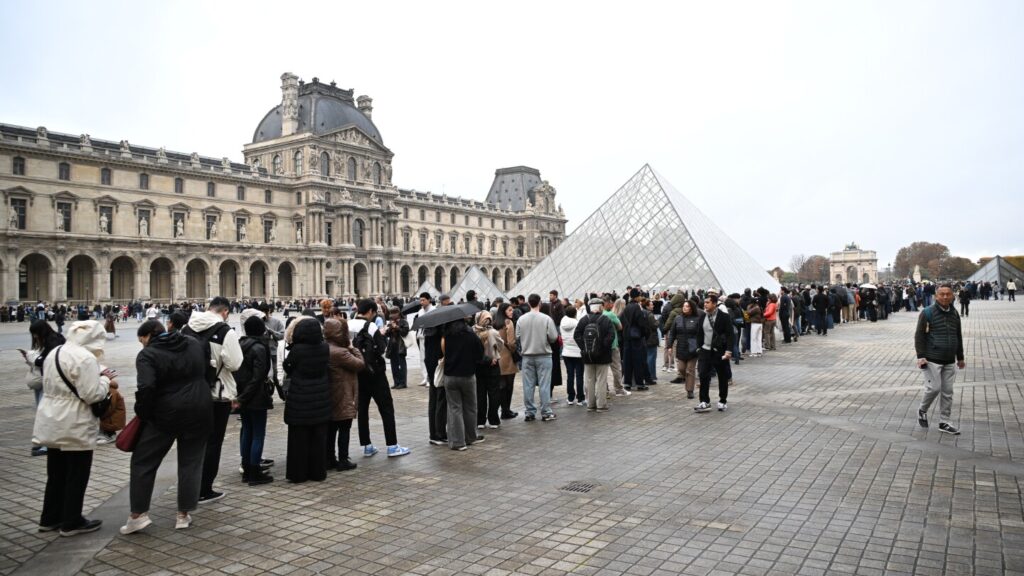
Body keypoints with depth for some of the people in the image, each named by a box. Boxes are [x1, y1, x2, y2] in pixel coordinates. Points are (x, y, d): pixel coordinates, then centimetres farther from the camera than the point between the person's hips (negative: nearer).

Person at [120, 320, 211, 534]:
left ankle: (138, 514, 14)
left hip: (166, 415, -4)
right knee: (191, 462, 12)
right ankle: (184, 514, 16)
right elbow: (207, 374, 14)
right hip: (200, 413, 4)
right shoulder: (195, 345, 8)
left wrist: (142, 413, -8)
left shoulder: (148, 354, -10)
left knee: (143, 461, 12)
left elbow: (146, 387, -21)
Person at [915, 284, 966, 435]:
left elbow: (958, 336, 20)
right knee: (934, 388, -9)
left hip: (950, 361, 6)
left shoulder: (954, 314, 11)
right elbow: (919, 336, -9)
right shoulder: (927, 312, -8)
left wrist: (960, 357, 21)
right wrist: (921, 356, -15)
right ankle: (922, 411, 17)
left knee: (947, 392, 7)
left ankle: (944, 422, 16)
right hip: (932, 360, -6)